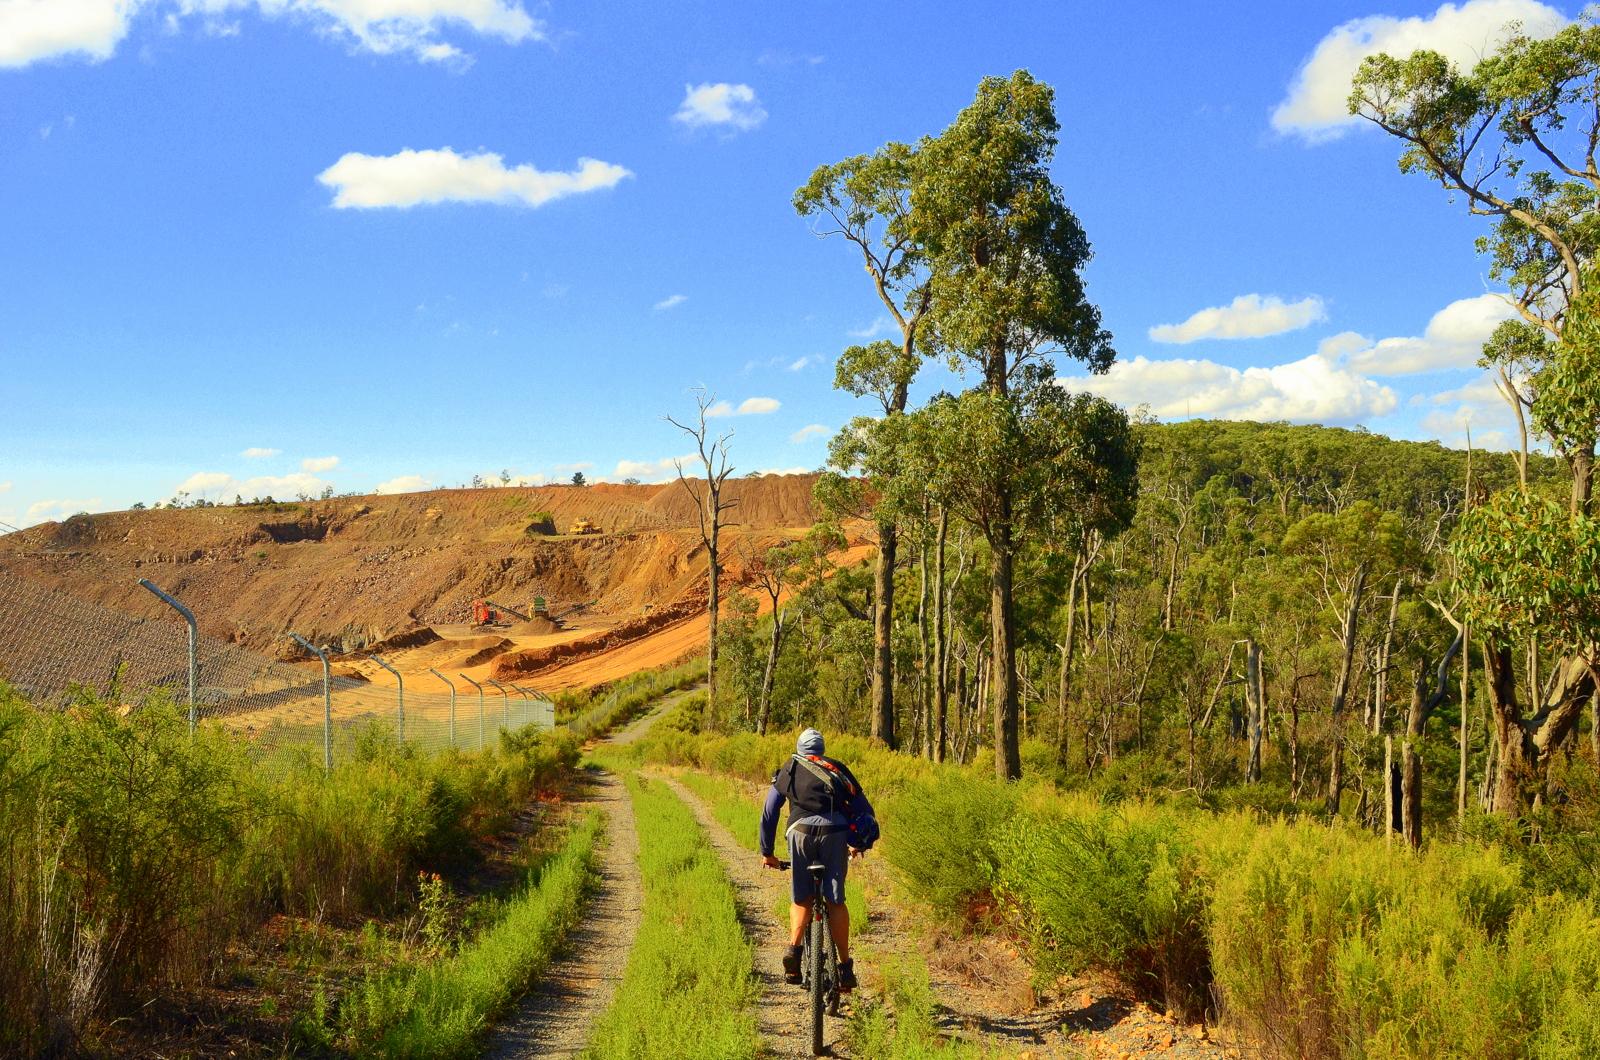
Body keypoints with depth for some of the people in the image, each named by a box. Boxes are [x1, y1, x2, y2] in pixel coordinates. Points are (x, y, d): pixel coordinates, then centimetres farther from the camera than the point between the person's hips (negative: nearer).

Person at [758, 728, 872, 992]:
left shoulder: (787, 771, 23)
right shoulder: (838, 769, 25)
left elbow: (768, 814, 21)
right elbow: (864, 809, 24)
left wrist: (767, 852, 29)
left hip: (802, 831, -1)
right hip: (836, 833, 1)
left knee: (801, 899, 13)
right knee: (835, 901, 6)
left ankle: (794, 948, -8)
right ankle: (845, 966, 3)